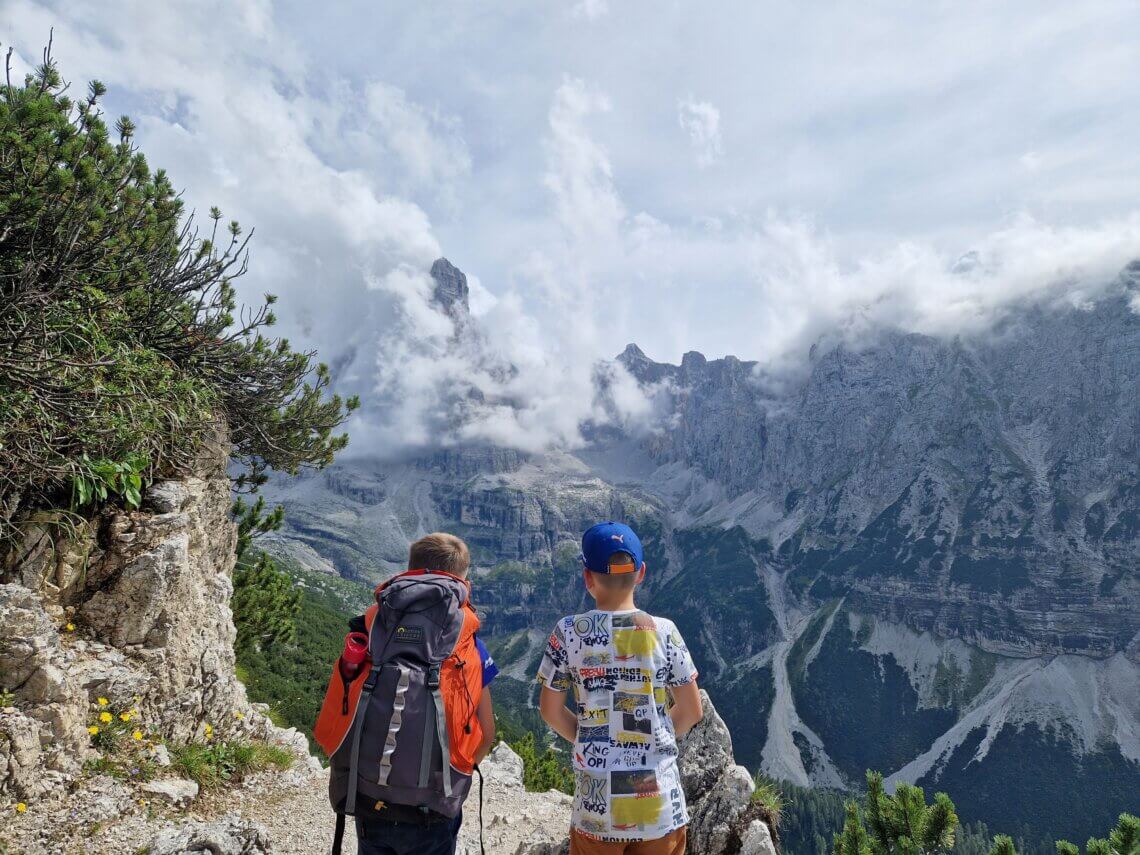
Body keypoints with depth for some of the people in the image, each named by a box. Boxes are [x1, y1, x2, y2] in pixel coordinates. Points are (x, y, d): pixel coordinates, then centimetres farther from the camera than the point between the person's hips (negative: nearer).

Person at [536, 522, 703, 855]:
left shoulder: (568, 632, -10)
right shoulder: (664, 631, -10)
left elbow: (550, 710, -2)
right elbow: (691, 710, -2)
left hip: (598, 799, 0)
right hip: (659, 795, 0)